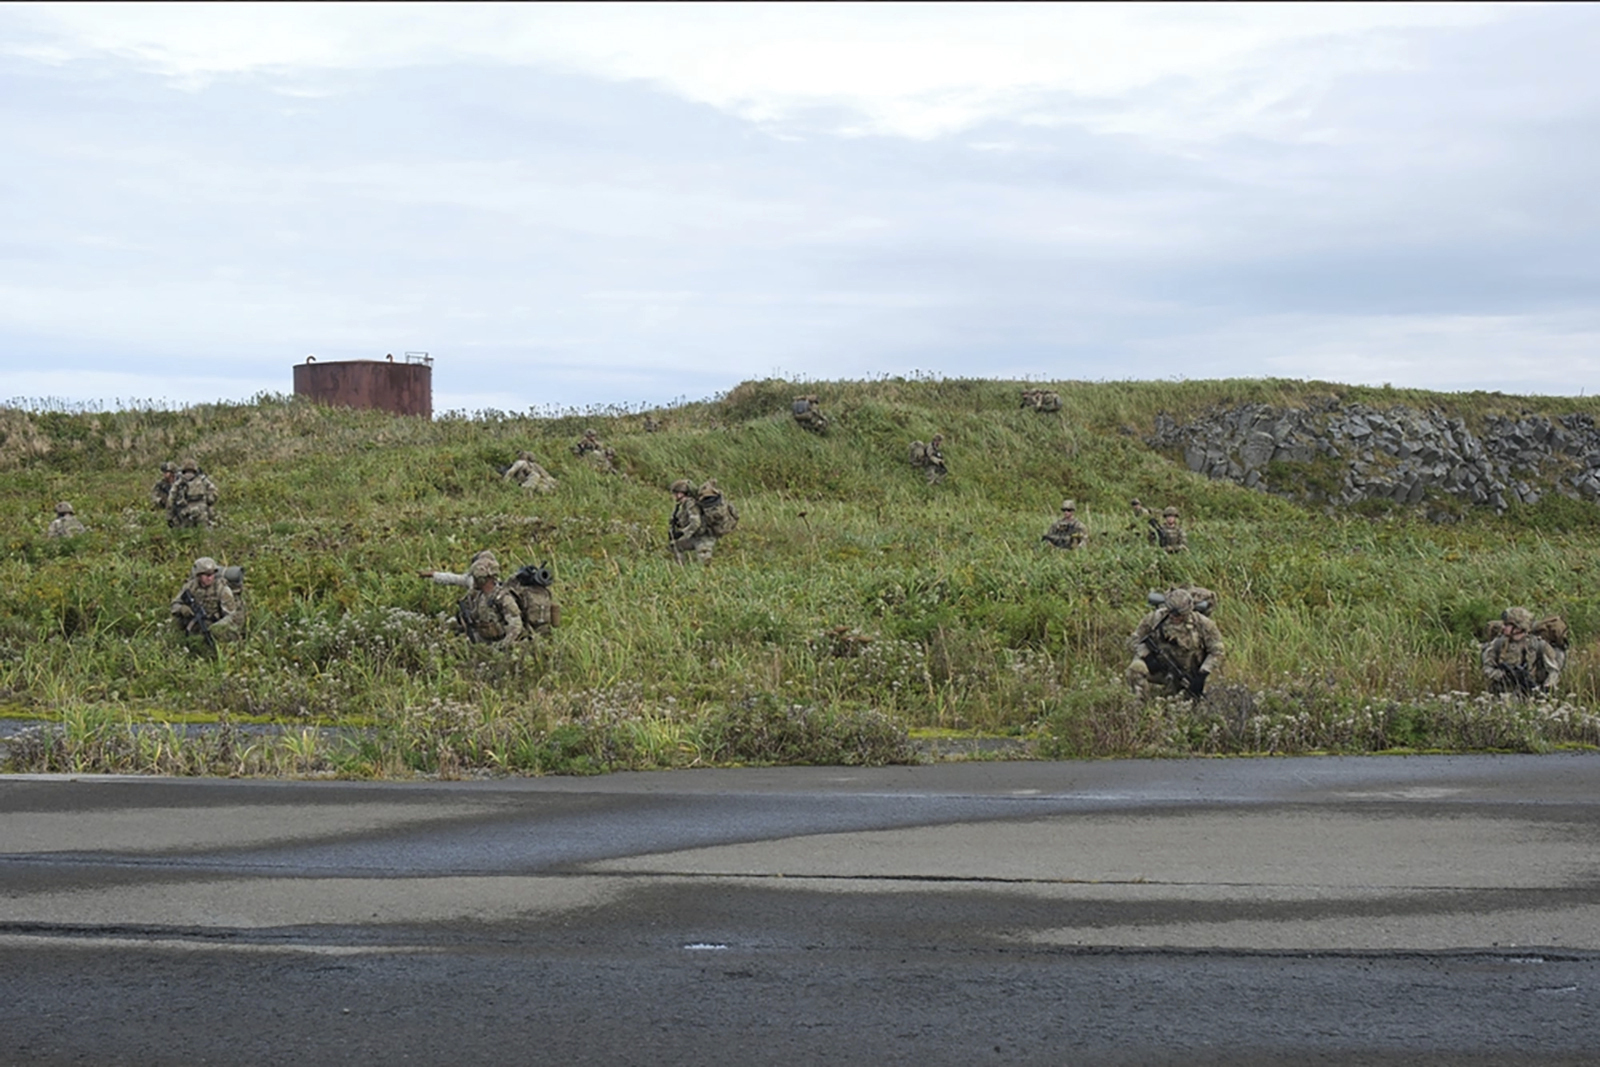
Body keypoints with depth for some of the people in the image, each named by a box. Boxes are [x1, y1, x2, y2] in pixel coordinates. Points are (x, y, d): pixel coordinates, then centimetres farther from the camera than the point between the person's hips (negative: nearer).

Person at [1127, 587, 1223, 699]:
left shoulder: (1202, 624, -13)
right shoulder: (1156, 618, -11)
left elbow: (1216, 652, -5)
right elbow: (1134, 640, -3)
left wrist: (1202, 675, -16)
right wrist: (1148, 656, -22)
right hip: (1161, 668, -1)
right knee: (1136, 669, -28)